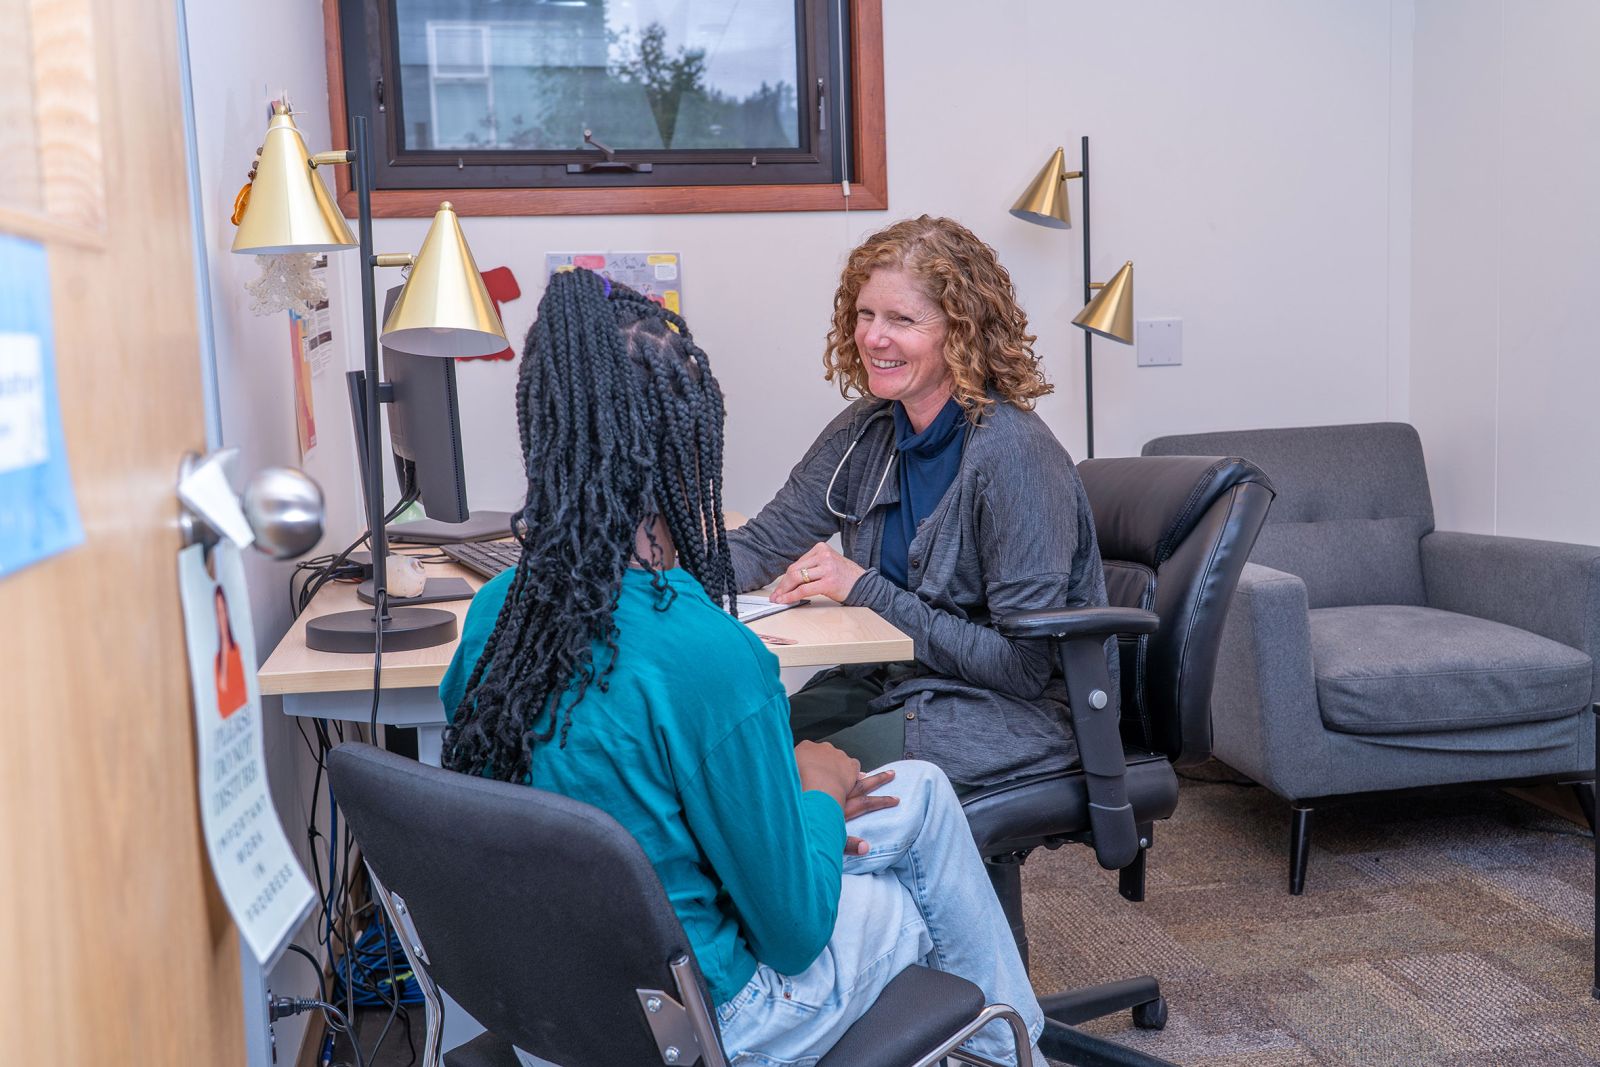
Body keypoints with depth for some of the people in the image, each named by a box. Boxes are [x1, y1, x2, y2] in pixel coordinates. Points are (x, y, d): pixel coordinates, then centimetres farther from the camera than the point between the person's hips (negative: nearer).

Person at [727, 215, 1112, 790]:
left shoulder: (1017, 456, -21)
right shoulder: (868, 429, 0)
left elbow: (1023, 664, -21)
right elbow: (763, 543, 6)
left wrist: (865, 589, -22)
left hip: (1018, 716, -6)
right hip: (895, 679, 6)